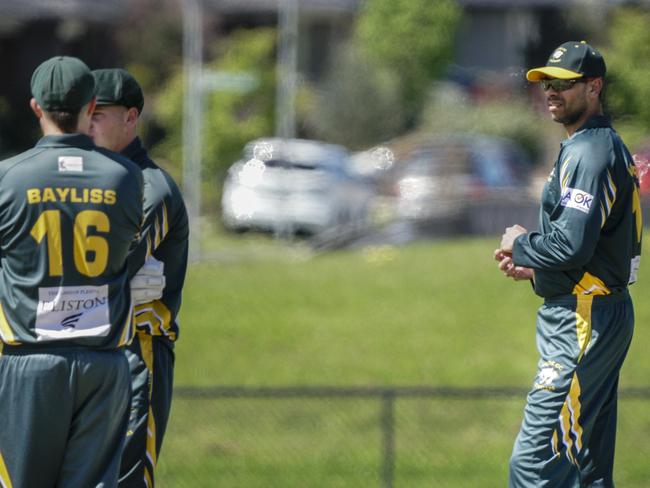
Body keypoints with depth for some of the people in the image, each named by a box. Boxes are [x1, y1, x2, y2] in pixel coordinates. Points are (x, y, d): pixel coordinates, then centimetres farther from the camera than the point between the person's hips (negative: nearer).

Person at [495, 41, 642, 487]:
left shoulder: (590, 153, -15)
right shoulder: (611, 147, 19)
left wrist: (520, 245, -7)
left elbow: (572, 244, -25)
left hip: (583, 320, -11)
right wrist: (535, 266, 14)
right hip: (609, 314, 11)